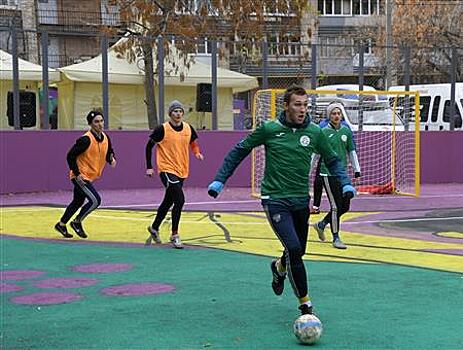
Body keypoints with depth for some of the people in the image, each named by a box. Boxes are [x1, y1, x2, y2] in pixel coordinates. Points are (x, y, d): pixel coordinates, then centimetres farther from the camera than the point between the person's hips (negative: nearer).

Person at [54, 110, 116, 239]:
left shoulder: (105, 138, 1)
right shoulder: (86, 139, -22)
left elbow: (109, 153, 16)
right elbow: (70, 156, -19)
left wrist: (111, 159, -8)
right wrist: (77, 174, -22)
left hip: (89, 177, 8)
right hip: (80, 176, -8)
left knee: (78, 202, 21)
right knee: (95, 200, -17)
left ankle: (61, 225, 38)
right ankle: (77, 222, 3)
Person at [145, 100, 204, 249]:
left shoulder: (188, 128, 2)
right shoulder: (162, 129, -11)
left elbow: (193, 143, 18)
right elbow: (149, 146, -3)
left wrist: (197, 153, -4)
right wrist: (149, 167, -6)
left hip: (181, 171, 6)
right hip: (167, 169, -6)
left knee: (168, 202, 18)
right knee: (179, 200, -18)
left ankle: (154, 228, 41)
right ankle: (174, 235, -5)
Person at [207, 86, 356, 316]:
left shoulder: (314, 133, 1)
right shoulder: (269, 129, -7)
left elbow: (332, 160, 14)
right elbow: (239, 151, 4)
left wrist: (345, 183, -3)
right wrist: (219, 180, 2)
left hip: (301, 201, 4)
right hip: (275, 200, -4)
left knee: (298, 252, 14)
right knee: (294, 249, -17)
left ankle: (279, 268, 51)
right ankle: (305, 303, -4)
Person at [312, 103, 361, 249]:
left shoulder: (346, 131, 7)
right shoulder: (323, 132, -6)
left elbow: (352, 151, 14)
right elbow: (315, 153, -3)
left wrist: (357, 169, 11)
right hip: (328, 173, -5)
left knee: (345, 206, 8)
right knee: (335, 206, -7)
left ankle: (321, 224, 29)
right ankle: (335, 238, 4)